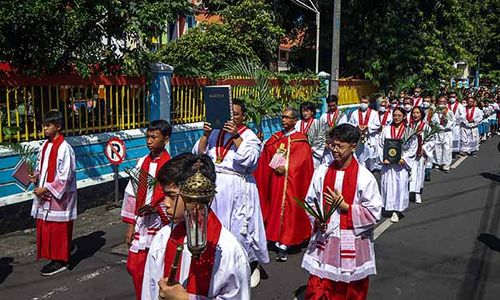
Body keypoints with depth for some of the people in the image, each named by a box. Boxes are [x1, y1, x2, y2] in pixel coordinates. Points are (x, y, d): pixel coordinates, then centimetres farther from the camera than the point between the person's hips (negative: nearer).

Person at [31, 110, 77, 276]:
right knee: (45, 229, 13)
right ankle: (53, 258, 26)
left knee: (59, 229, 3)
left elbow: (65, 177, -17)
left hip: (59, 197, -8)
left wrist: (46, 189, -18)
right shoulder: (45, 145, 8)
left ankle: (61, 261, 16)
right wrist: (36, 176, -2)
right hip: (44, 196, 8)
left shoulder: (64, 148, -16)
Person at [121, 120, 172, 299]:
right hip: (140, 224, 5)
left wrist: (155, 208, -24)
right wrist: (130, 225, 5)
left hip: (161, 225, -5)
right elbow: (131, 193, 6)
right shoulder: (142, 162, 4)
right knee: (134, 266, 11)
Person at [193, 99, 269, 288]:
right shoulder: (215, 133, 9)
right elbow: (198, 154, 3)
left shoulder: (249, 135, -1)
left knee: (239, 227, 1)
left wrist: (235, 136, -20)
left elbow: (249, 159, -17)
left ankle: (253, 264, 23)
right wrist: (205, 135, -10)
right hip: (214, 186, 4)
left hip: (237, 188, -4)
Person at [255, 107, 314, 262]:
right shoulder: (275, 138, 12)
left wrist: (286, 168, -20)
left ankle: (283, 246, -4)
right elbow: (265, 157, 8)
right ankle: (279, 241, 17)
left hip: (291, 182, -4)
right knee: (276, 209, 7)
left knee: (288, 210, -5)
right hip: (275, 180, 5)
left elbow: (301, 161, -13)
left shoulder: (300, 140, -2)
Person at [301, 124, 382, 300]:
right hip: (323, 239, 3)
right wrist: (316, 220, -9)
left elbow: (374, 213, -11)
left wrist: (344, 206, -17)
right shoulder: (322, 172, -1)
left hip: (352, 243, -2)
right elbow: (310, 201, 8)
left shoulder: (364, 177, -12)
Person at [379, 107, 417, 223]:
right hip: (388, 163, 2)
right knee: (387, 184, 3)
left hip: (402, 163, -2)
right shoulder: (386, 129, 5)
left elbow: (413, 148, -1)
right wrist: (383, 158, -7)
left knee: (401, 185, -3)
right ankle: (389, 207, 17)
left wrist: (404, 159, -12)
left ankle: (397, 211, 3)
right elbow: (381, 146, 7)